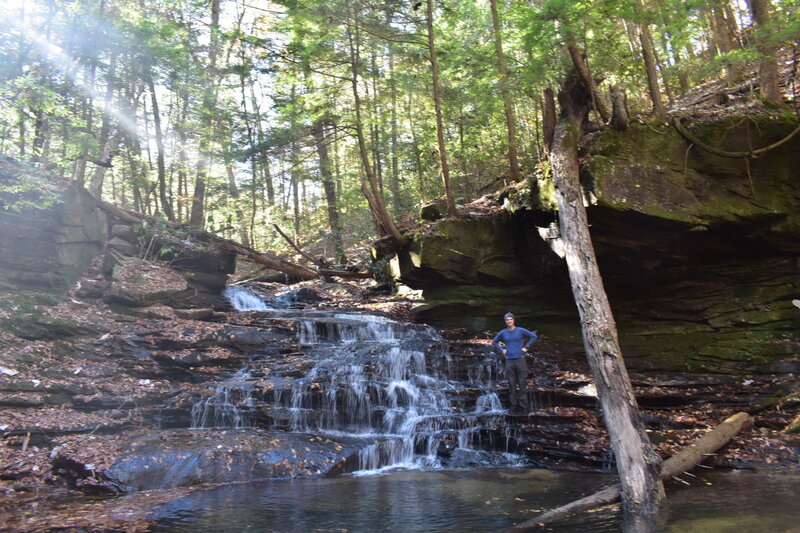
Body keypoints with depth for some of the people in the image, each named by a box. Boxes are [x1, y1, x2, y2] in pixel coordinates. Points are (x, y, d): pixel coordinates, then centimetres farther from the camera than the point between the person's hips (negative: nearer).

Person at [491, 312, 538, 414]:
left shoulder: (521, 330, 1)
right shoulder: (503, 333, 9)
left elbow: (534, 336, 1)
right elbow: (494, 342, 22)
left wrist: (526, 347, -5)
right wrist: (501, 350, 8)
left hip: (520, 360, -2)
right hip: (509, 361, 2)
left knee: (522, 384, -3)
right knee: (511, 385, 3)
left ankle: (524, 408, 0)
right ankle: (513, 407, 8)